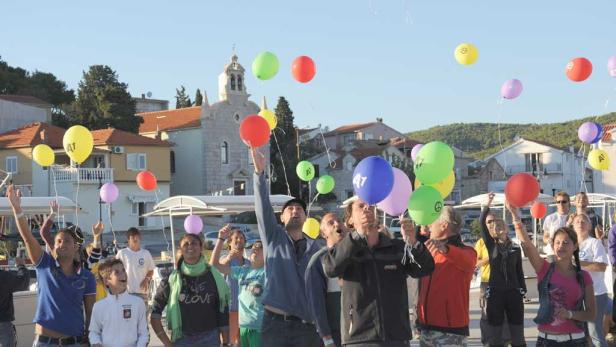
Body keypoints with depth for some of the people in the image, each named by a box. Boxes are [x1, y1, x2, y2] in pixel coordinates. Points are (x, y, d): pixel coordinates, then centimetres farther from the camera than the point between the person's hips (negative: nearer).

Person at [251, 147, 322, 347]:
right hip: (276, 322, -1)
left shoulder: (313, 247, 11)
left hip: (307, 324, 2)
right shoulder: (273, 237, 7)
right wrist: (259, 172, -21)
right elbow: (263, 206, -8)